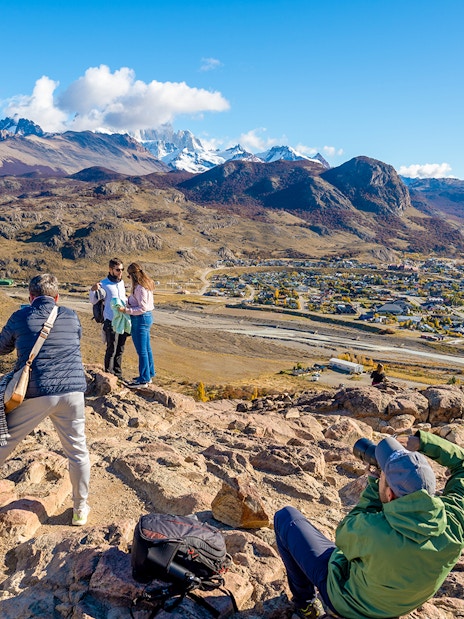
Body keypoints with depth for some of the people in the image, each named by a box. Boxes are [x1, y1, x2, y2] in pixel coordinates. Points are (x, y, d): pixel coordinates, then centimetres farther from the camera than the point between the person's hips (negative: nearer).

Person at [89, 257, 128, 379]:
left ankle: (118, 374, 22)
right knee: (111, 350, -1)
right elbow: (94, 301, -11)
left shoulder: (121, 282, 12)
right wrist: (93, 290, -28)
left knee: (120, 350, 13)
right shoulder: (104, 284, -8)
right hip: (111, 322, -6)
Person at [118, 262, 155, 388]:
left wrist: (126, 310, -22)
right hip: (147, 317, 10)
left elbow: (142, 308, -23)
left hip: (140, 319, -10)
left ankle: (143, 380, 7)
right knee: (147, 349, 18)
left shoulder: (140, 288, -21)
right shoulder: (147, 285, 9)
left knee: (142, 351, -2)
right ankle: (149, 374, 29)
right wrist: (129, 303, 15)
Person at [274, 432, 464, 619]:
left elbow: (342, 536, -17)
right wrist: (422, 441, -18)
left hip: (344, 601, -5)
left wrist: (374, 485, -17)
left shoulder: (371, 530, -43)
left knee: (285, 517, 6)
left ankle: (305, 603, 21)